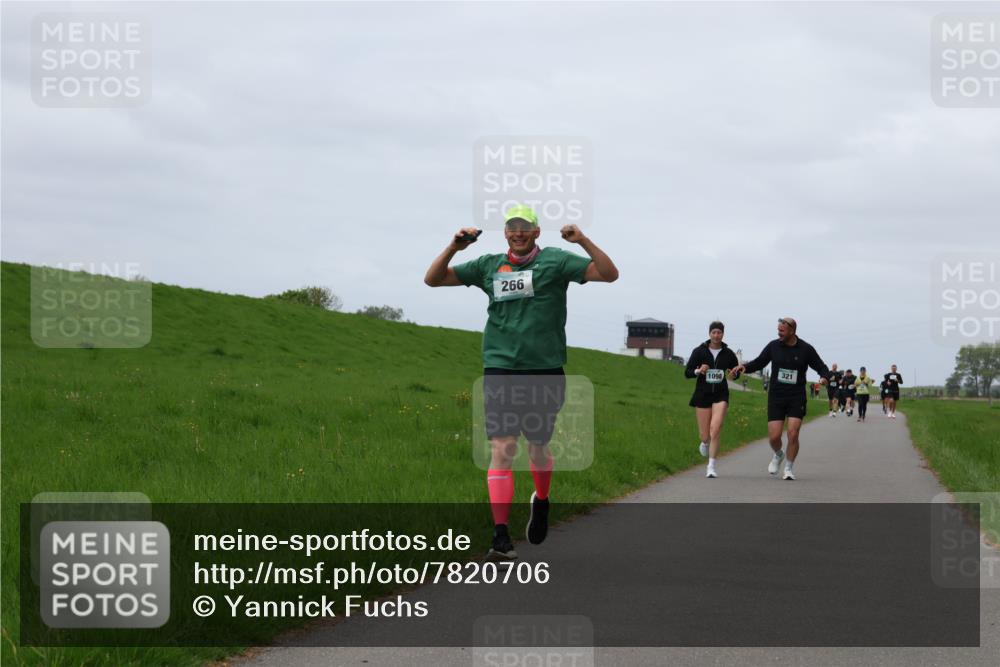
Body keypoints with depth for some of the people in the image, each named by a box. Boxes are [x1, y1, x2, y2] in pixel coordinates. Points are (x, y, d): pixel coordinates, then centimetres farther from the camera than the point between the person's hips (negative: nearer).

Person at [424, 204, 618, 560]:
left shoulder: (556, 261, 4)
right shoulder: (489, 266, 11)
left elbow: (609, 274, -5)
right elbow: (433, 279, 14)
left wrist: (583, 241, -19)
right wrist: (453, 248, -3)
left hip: (545, 369, -1)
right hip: (500, 368, 1)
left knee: (537, 447, 11)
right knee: (502, 448, -10)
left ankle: (541, 502, 43)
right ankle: (501, 536, -12)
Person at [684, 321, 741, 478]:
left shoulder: (728, 354, 0)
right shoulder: (699, 351, -3)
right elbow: (687, 373, 0)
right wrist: (698, 371, -20)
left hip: (720, 395, 0)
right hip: (702, 394, 0)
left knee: (716, 429, -18)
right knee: (705, 434, 4)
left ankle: (711, 466, -11)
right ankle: (705, 442, 44)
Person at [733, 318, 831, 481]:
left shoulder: (806, 349, -2)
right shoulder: (773, 346, 2)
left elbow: (822, 368, 6)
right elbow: (759, 363, 12)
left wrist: (824, 378, -16)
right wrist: (745, 367, -7)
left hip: (796, 398, -1)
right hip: (776, 398, 2)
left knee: (793, 434, -12)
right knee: (774, 436, -5)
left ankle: (789, 468, 7)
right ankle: (778, 455, 29)